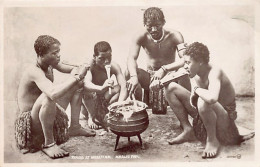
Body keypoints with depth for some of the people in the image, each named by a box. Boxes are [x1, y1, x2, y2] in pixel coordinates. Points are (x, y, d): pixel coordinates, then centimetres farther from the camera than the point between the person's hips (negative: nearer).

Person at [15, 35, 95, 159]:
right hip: (30, 120, -9)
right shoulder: (34, 71, -28)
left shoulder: (50, 64, -3)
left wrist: (77, 72, -13)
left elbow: (72, 70, 12)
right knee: (48, 96, -41)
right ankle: (49, 143, -23)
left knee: (78, 83, 8)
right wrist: (76, 77, -36)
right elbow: (53, 94, -46)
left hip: (50, 114, 9)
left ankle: (74, 127, 12)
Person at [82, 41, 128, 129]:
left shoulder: (114, 66, -21)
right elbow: (86, 84, -48)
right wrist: (101, 88, -68)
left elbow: (123, 86, -31)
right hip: (90, 100, -3)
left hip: (104, 97, 3)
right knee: (88, 92, -36)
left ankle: (102, 114, -7)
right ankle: (91, 117, -10)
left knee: (119, 89, -23)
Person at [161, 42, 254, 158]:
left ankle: (213, 140, -13)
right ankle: (188, 130, 4)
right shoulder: (194, 74, -5)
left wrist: (196, 89, -29)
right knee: (171, 88, -3)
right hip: (203, 113, 8)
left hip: (225, 117, -7)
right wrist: (193, 96, -17)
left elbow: (212, 98, -49)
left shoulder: (214, 72, -28)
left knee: (203, 102, -43)